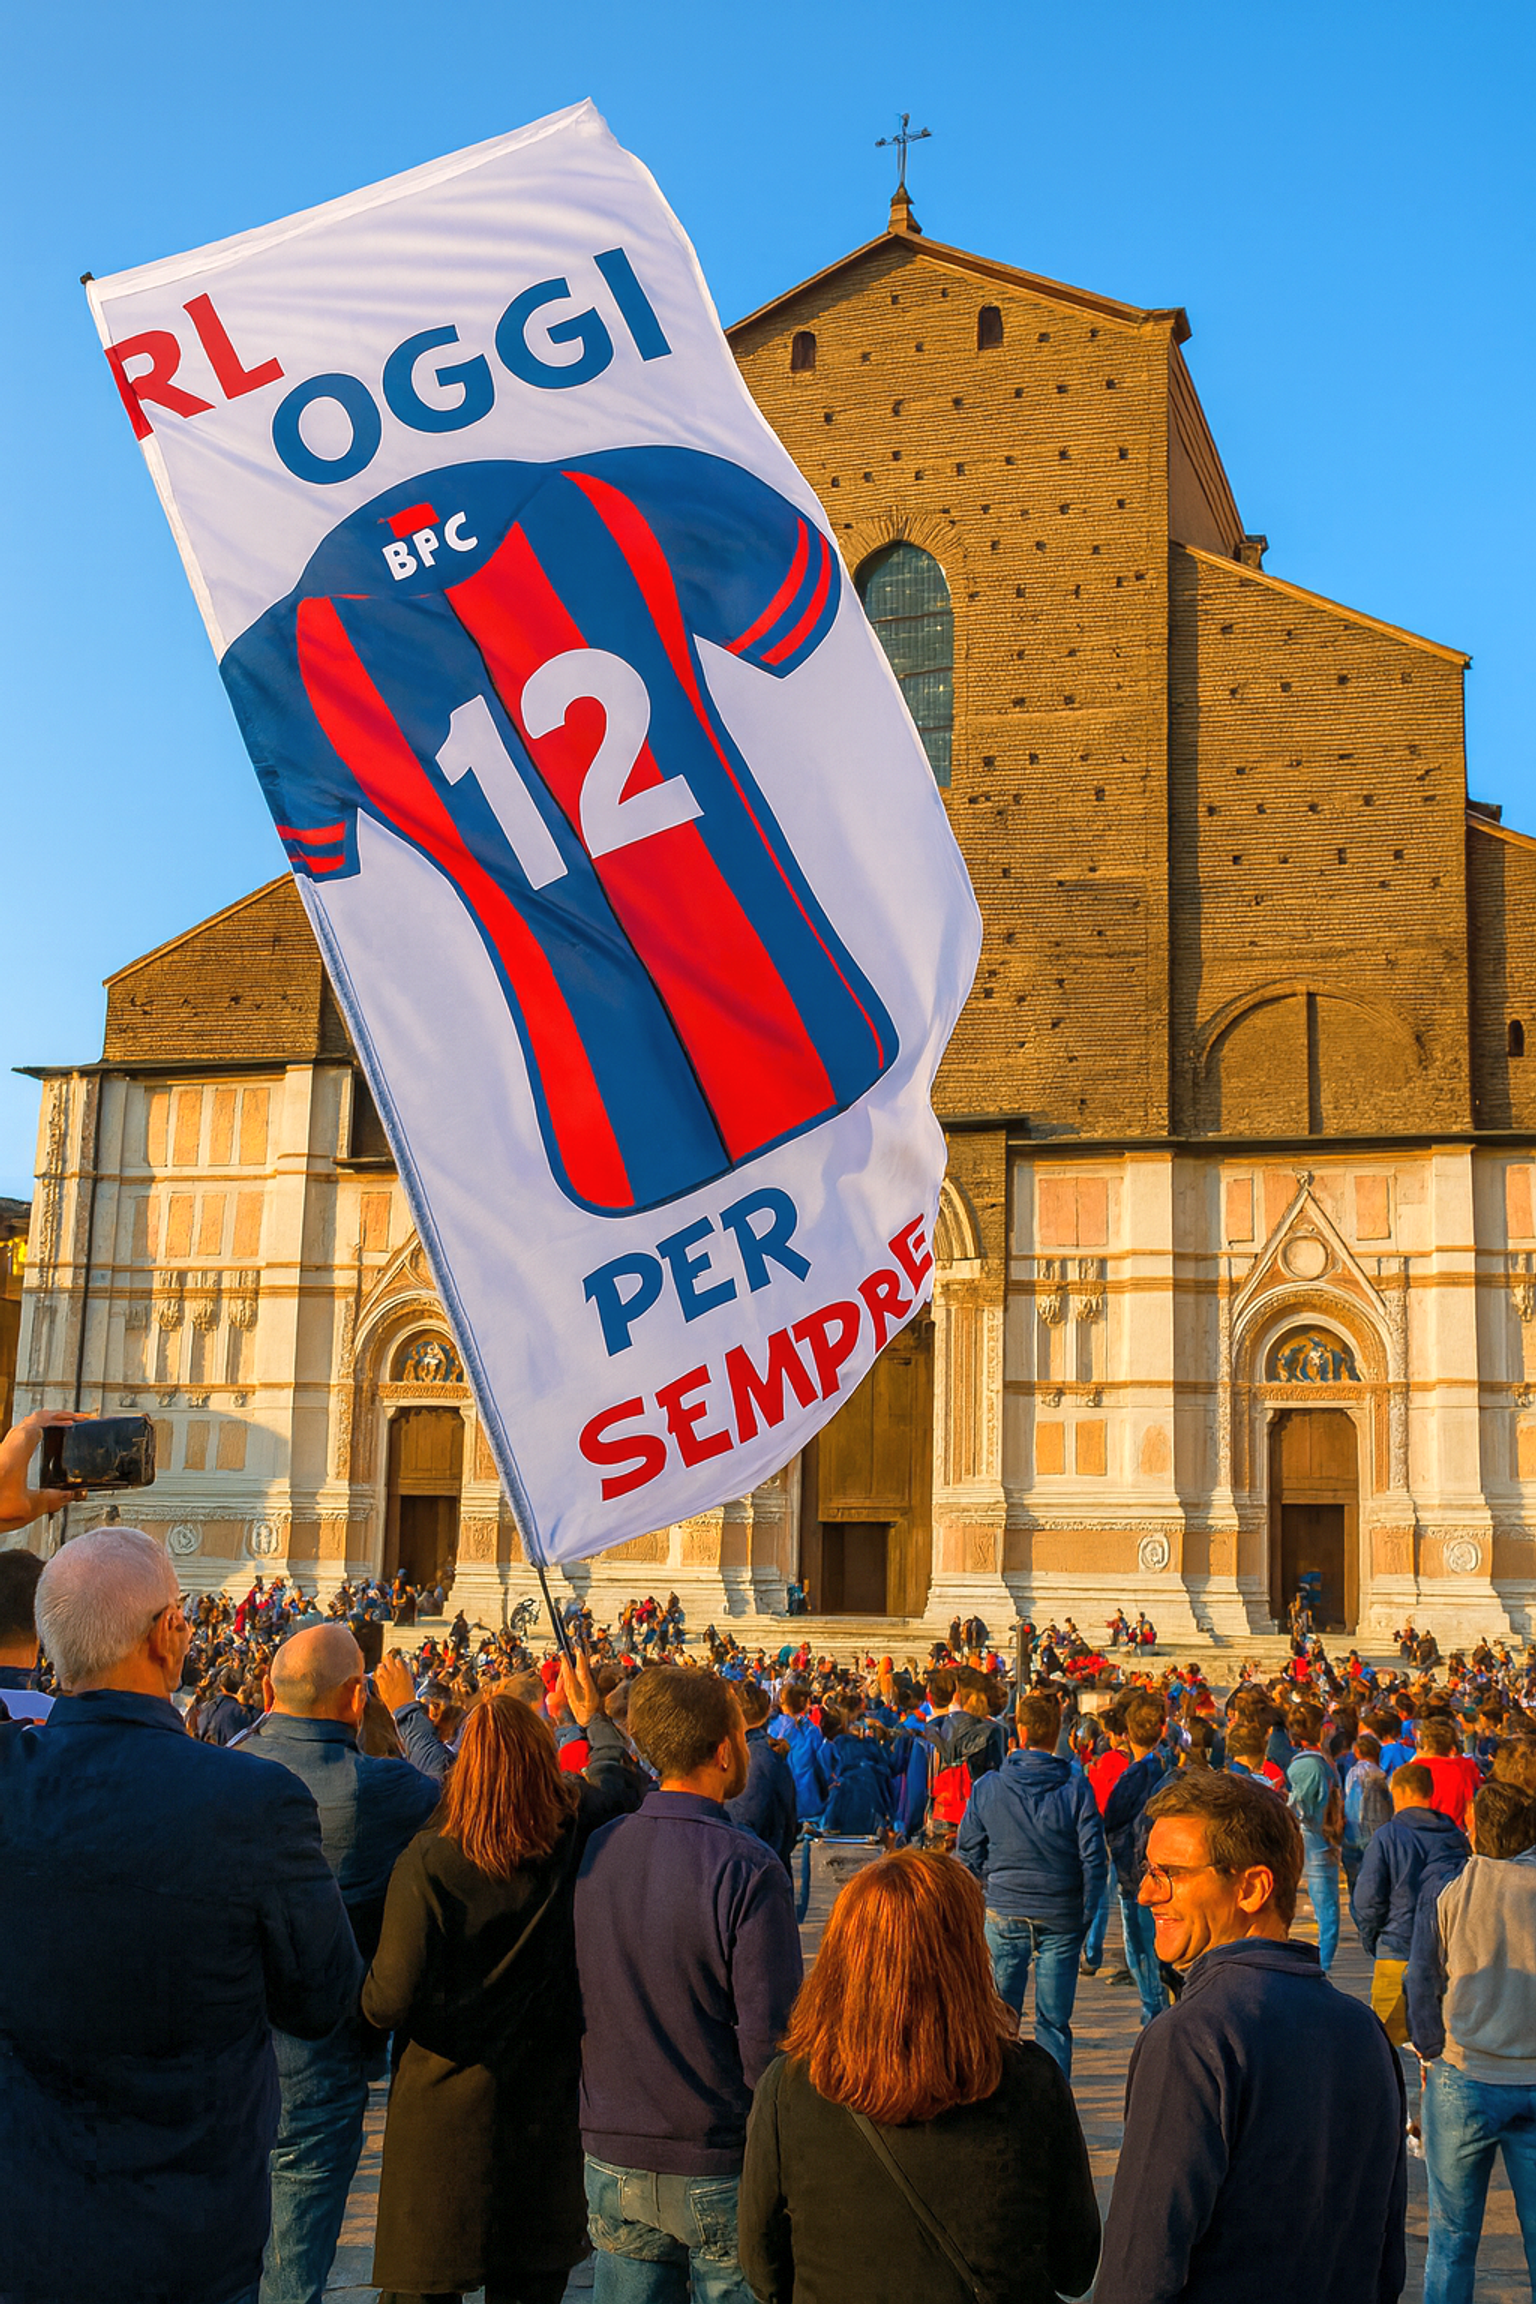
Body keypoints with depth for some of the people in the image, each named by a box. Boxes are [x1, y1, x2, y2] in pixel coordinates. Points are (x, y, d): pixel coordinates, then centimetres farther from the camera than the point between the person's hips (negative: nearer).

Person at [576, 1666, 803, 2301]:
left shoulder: (591, 1852, -3)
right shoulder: (747, 1870, -19)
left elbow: (573, 2003, 7)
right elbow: (769, 2037, -18)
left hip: (613, 2163, 5)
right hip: (721, 2173, -5)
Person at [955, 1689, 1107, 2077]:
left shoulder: (987, 1787, -2)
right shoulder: (1076, 1787, -6)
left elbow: (968, 1857, 3)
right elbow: (1094, 1858, -7)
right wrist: (1086, 1915, 3)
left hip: (1004, 1914, 1)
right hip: (1061, 1917, 0)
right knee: (1054, 2021, 7)